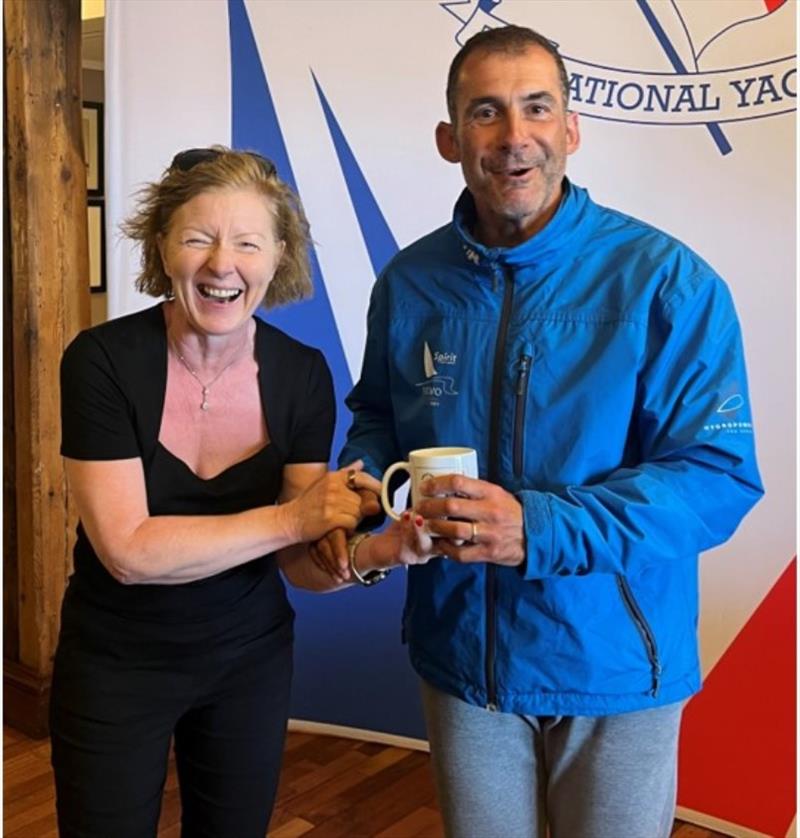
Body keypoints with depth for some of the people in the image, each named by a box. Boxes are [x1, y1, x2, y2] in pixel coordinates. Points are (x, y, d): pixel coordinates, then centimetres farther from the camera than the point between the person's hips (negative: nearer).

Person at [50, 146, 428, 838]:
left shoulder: (303, 373, -11)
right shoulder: (103, 360, -19)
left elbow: (299, 560, -9)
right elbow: (127, 550, -24)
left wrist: (371, 555, -30)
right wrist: (290, 517, -29)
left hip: (251, 657, 3)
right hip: (116, 665, -2)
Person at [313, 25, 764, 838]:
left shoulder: (665, 279, -16)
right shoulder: (409, 281, -2)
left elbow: (718, 475, -19)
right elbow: (380, 415, 13)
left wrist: (540, 530, -31)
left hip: (613, 664, -2)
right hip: (462, 656, 3)